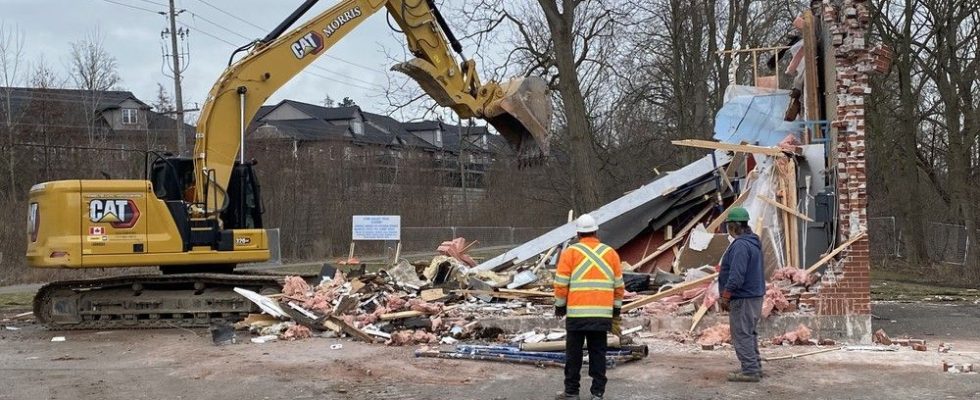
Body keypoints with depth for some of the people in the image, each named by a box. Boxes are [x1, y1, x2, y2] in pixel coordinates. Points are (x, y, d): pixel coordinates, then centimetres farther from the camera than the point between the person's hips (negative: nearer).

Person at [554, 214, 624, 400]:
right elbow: (618, 285, 11)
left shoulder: (570, 252, -2)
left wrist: (560, 306, 10)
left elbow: (561, 283, -2)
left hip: (576, 313, -2)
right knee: (598, 353, 8)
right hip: (603, 314, 2)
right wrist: (616, 310, 20)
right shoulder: (610, 253, 7)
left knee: (574, 353, 7)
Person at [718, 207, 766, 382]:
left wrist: (725, 296, -19)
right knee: (749, 333, 18)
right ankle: (754, 367, 25)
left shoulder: (741, 245, -21)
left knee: (741, 335, -5)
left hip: (743, 298, -11)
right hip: (755, 295, 11)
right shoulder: (753, 242, 13)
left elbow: (736, 275, -26)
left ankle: (750, 370, -3)